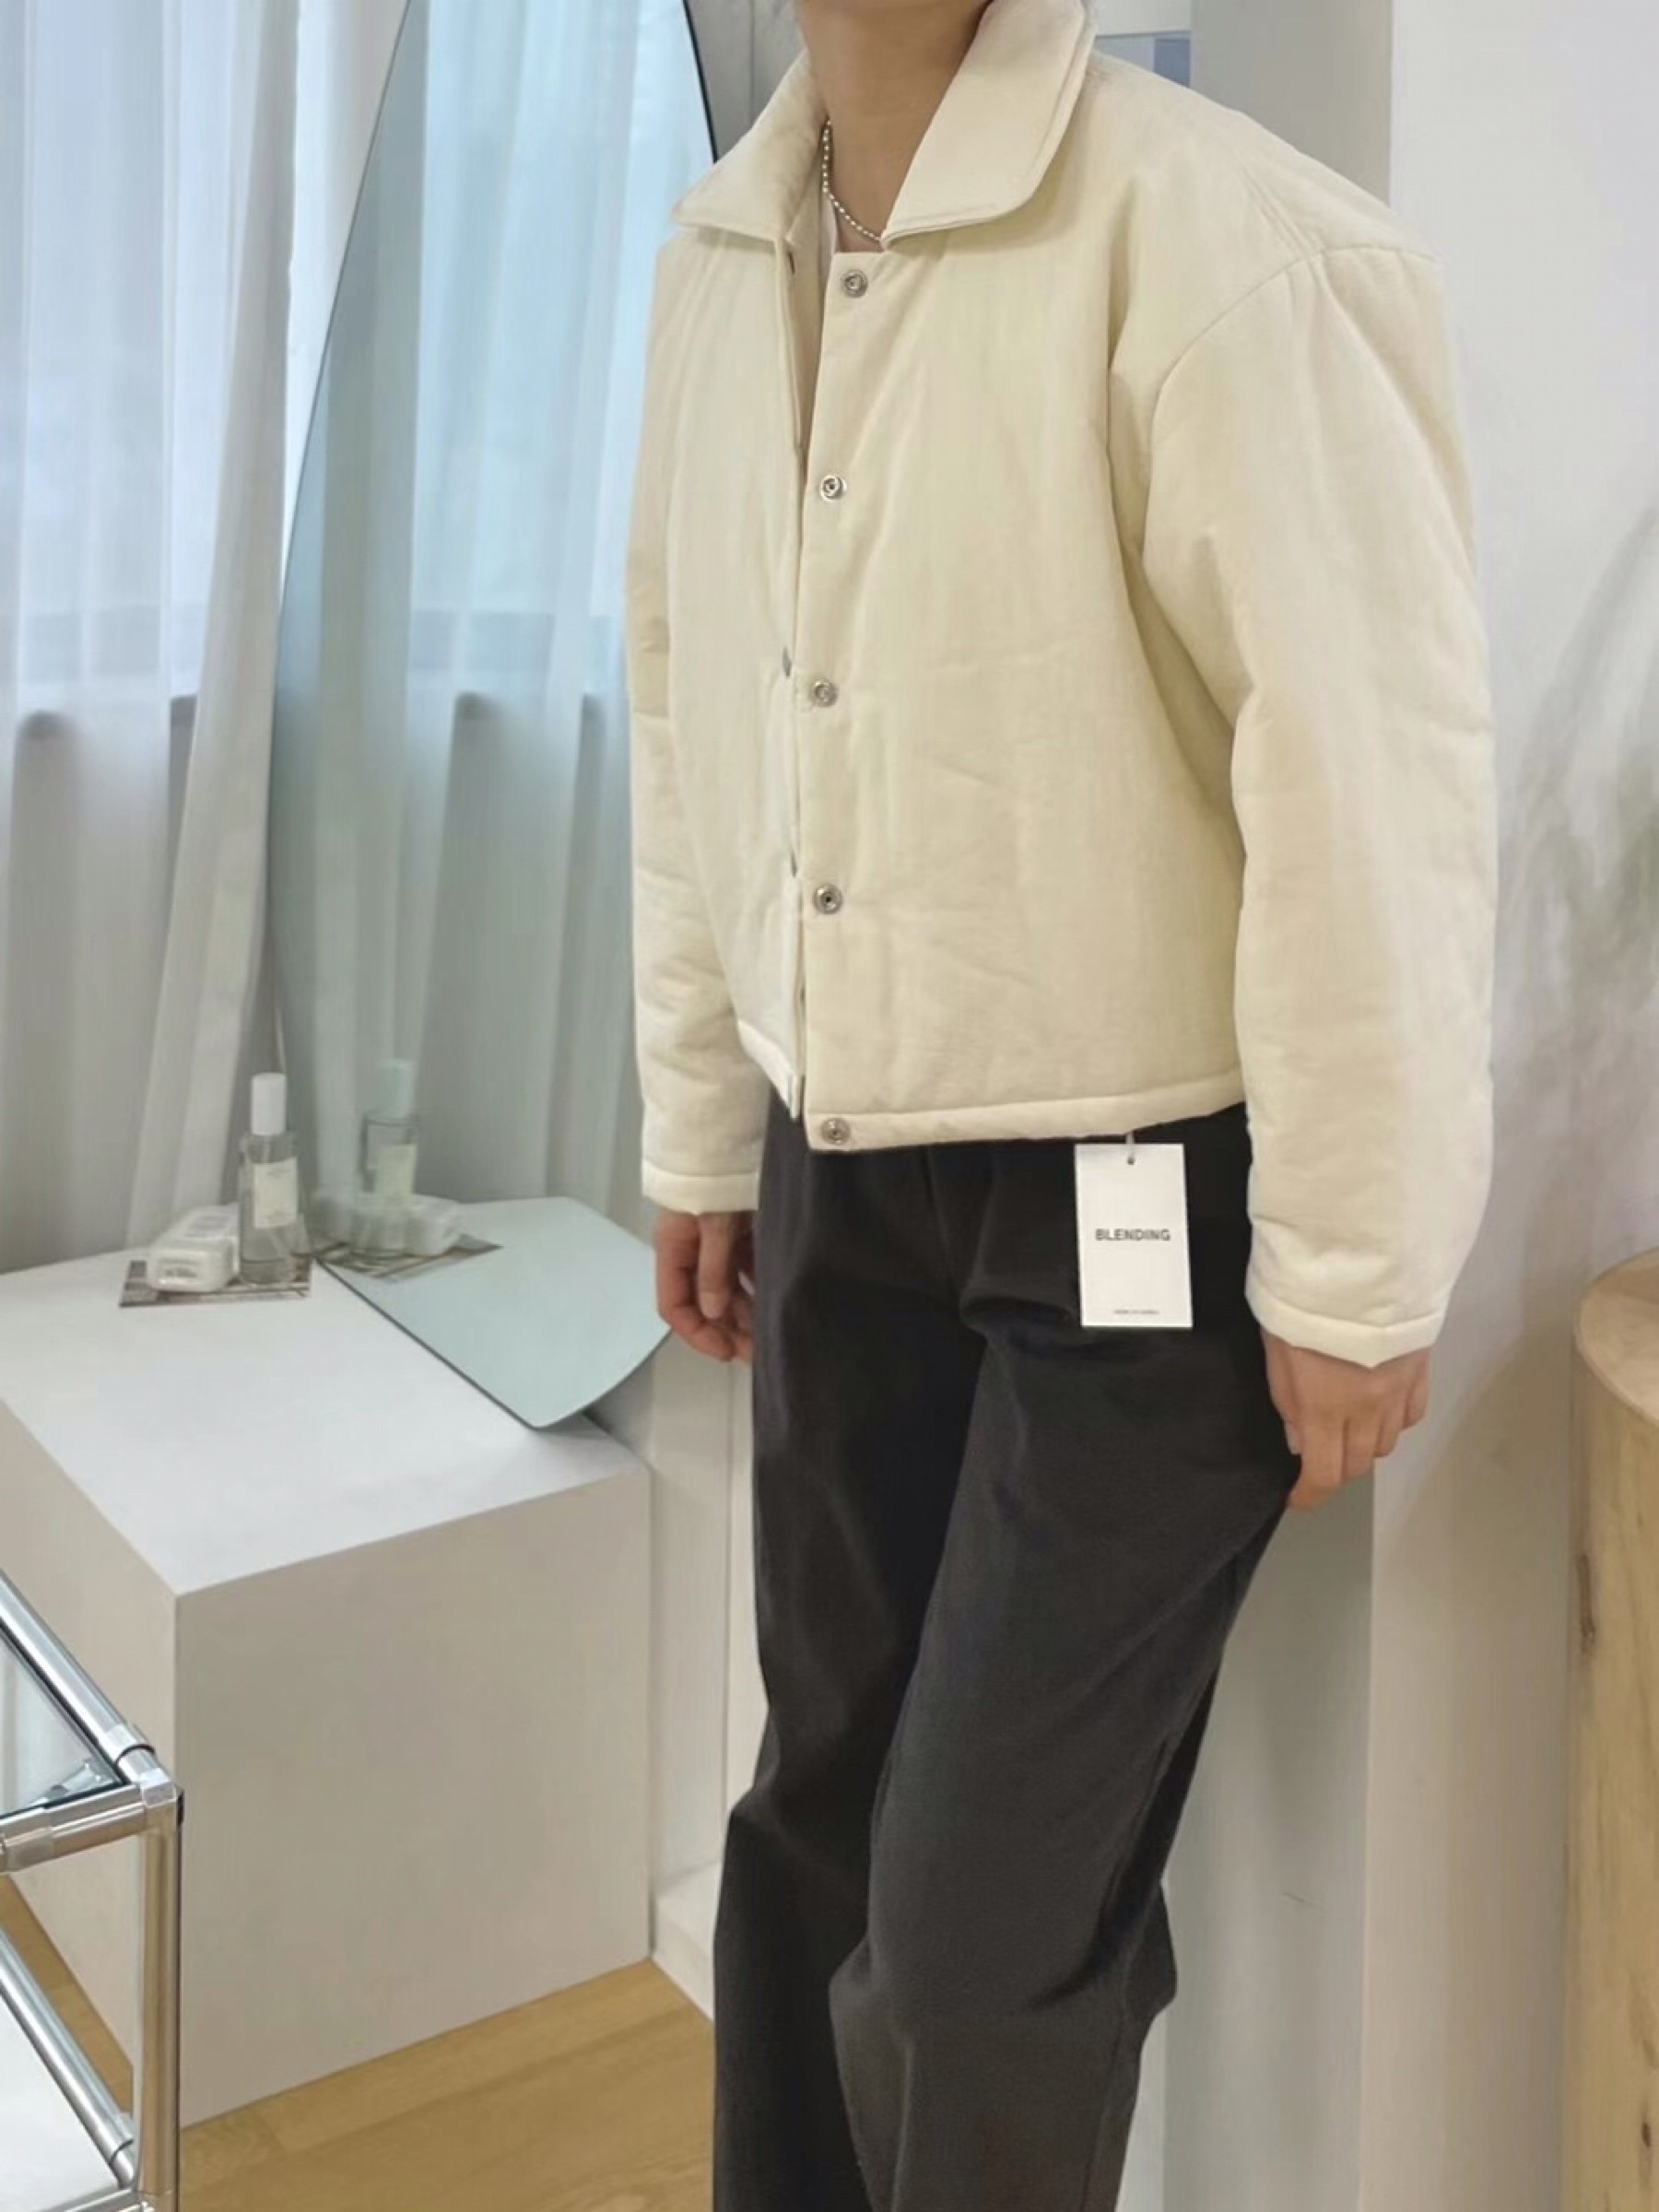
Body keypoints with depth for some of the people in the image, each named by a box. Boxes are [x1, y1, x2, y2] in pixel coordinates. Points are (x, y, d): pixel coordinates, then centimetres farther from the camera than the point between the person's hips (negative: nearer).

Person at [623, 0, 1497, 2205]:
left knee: (987, 1923, -1)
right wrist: (701, 1133, 17)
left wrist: (1356, 1275, -13)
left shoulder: (1226, 248, -19)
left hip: (1137, 1213, -6)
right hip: (841, 1187, 6)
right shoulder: (717, 252, 5)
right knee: (817, 1814, 17)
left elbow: (1370, 795, -18)